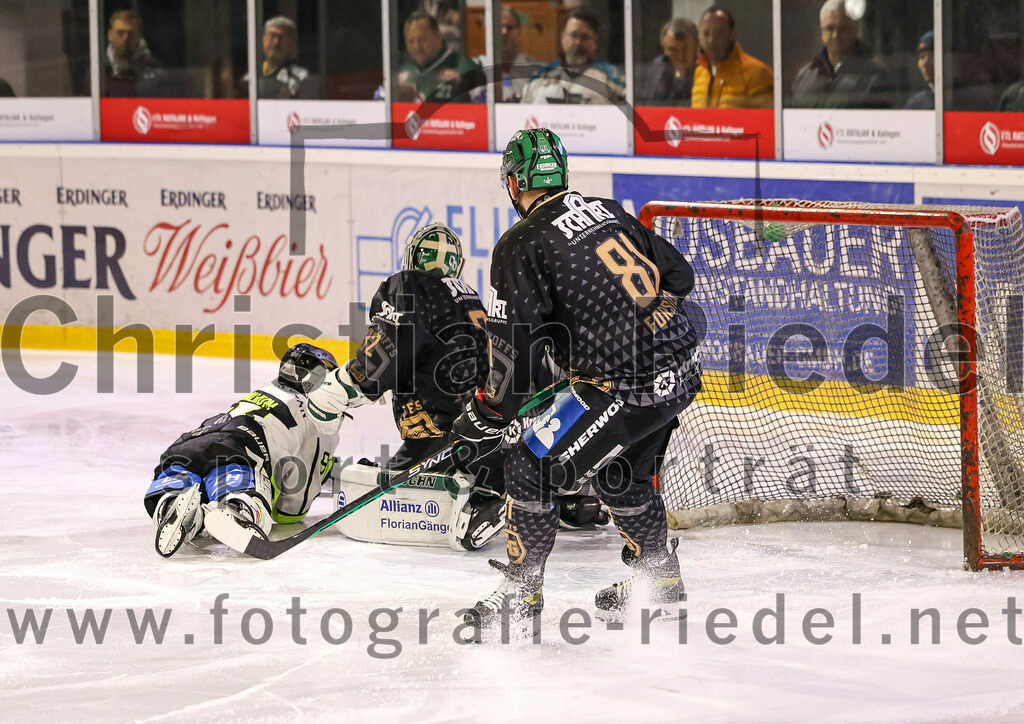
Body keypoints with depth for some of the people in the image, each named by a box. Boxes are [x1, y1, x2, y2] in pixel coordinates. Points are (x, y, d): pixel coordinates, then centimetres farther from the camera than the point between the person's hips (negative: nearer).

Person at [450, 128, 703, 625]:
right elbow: (677, 275, 18)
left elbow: (514, 354, -11)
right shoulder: (606, 211, 13)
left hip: (624, 388, -8)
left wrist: (483, 425, -1)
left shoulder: (521, 246, -8)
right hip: (681, 368, 8)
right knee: (621, 474, 30)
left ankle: (521, 592, 11)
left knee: (529, 470, 4)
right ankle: (658, 577, 43)